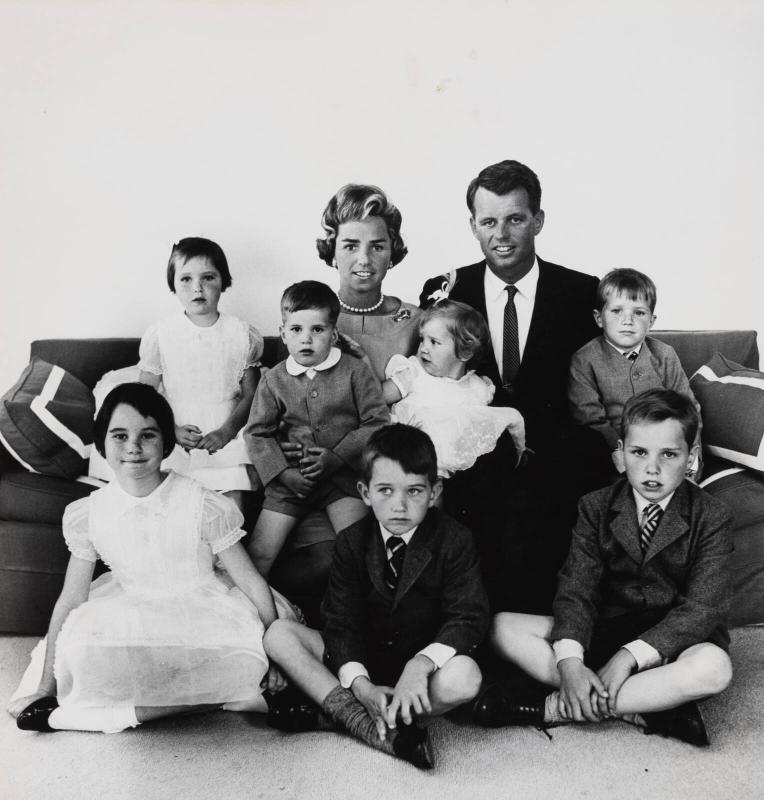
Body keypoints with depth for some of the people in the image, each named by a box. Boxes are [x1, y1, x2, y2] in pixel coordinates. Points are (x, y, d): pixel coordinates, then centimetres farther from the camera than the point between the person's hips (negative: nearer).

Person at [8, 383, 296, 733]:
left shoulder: (205, 507, -17)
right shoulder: (86, 515, -7)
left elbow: (251, 583, -10)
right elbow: (71, 599, 0)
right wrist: (46, 686, -1)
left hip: (201, 619, -2)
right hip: (130, 619, 3)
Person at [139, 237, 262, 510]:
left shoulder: (243, 334, 0)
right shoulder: (159, 335, -1)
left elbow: (250, 395, 3)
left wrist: (227, 431, -12)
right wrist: (173, 430, -12)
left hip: (227, 439, 0)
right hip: (176, 444, 0)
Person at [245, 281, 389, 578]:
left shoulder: (355, 371, -2)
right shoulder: (274, 380, 4)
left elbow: (378, 422, -4)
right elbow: (257, 433, 6)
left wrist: (338, 456, -13)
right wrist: (283, 472, -9)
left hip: (344, 472, -1)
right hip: (292, 478, 2)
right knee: (259, 554, -5)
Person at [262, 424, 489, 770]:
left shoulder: (454, 540, -10)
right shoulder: (352, 542, -4)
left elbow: (468, 618, -16)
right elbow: (341, 621, -9)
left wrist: (421, 663, -34)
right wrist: (359, 684, -28)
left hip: (426, 656, -2)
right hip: (360, 659, 2)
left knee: (463, 677, -36)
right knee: (278, 633, -17)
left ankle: (331, 711, -27)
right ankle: (367, 724, -31)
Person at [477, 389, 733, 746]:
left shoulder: (711, 518, -7)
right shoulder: (596, 508, -1)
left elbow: (703, 608, -15)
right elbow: (576, 589, -10)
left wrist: (630, 655, -26)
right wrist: (569, 661, -29)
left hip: (671, 641, -2)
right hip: (602, 632, 3)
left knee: (713, 667, -38)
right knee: (503, 627, -16)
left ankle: (555, 708, -29)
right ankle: (649, 705, -25)